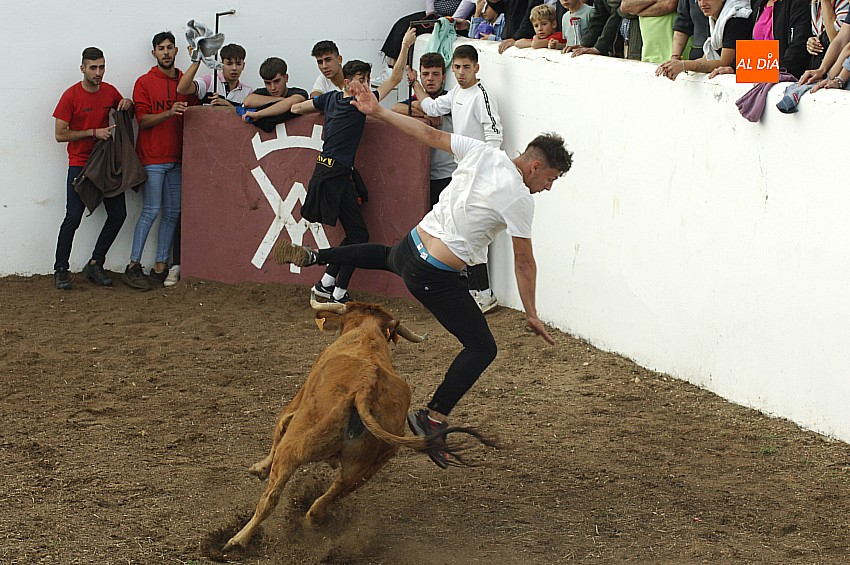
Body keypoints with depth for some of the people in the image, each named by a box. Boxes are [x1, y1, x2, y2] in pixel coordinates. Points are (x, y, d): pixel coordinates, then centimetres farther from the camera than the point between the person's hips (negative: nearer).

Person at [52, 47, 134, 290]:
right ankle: (60, 270, 0)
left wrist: (128, 104, -2)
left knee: (118, 214, 1)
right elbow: (60, 134, -10)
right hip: (80, 164, -5)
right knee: (73, 217, -11)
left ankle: (95, 265, 11)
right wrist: (94, 132, -17)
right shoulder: (71, 95, -10)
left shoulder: (110, 91, 5)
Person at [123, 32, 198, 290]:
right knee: (151, 210, -10)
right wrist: (169, 113, -21)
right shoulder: (144, 82, 0)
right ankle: (133, 266, -4)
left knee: (172, 212, 3)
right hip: (152, 158, -5)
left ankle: (161, 267, 9)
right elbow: (143, 120, -8)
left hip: (177, 158, 5)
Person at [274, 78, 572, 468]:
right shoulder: (519, 198, -17)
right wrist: (531, 314, -2)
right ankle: (432, 419, -1)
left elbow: (429, 134, 6)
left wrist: (377, 112, 16)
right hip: (436, 279, -7)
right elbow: (524, 263, -12)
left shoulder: (482, 153, -1)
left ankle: (313, 256, 41)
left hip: (411, 244, 7)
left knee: (385, 256, 43)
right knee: (482, 348, 2)